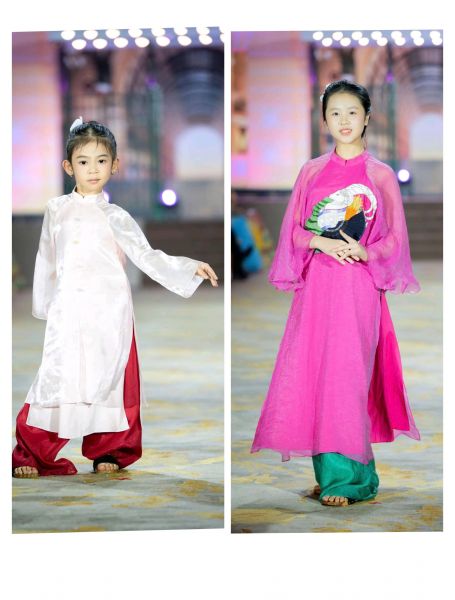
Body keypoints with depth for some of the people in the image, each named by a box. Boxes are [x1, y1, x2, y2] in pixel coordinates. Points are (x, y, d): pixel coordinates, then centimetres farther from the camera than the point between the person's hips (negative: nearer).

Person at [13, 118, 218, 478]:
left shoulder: (116, 218, 5)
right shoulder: (57, 210, 9)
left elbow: (147, 256, -2)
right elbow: (46, 262, 16)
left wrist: (190, 268, -13)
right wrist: (42, 306, 19)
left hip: (109, 311, 0)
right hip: (69, 309, 0)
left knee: (108, 376, 1)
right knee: (58, 376, -5)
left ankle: (107, 451, 15)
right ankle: (32, 453, 4)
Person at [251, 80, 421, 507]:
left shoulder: (381, 175, 3)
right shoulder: (312, 172, 11)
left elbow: (395, 238, 3)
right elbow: (293, 229, 9)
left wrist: (364, 252, -16)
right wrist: (321, 242, -10)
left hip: (358, 284, -3)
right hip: (316, 283, 3)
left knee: (347, 375, -7)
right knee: (311, 373, 1)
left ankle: (348, 477, -2)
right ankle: (327, 471, 11)